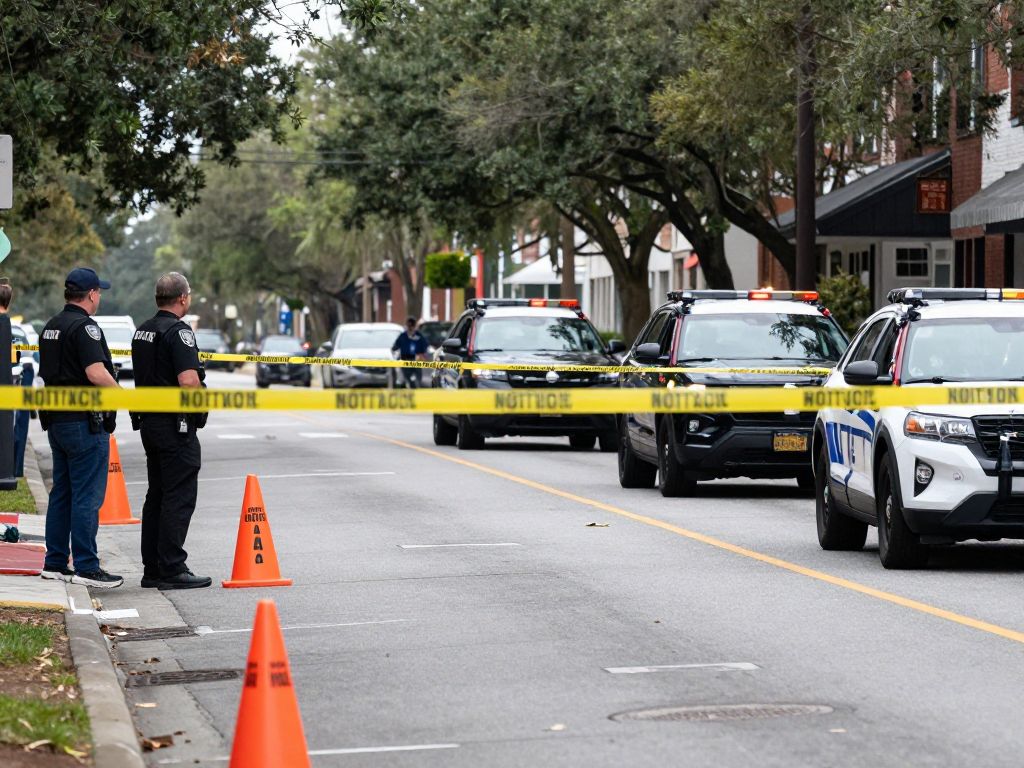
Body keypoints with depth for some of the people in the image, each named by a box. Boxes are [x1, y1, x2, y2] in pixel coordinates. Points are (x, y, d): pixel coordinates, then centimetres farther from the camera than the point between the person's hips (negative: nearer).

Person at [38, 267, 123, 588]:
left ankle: (55, 562, 16)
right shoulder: (84, 326, -15)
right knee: (88, 496, -6)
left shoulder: (50, 327, 14)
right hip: (85, 422, -9)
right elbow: (96, 373, -24)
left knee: (61, 493, 14)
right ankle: (86, 567, -6)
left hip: (56, 419, 9)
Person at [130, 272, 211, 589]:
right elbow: (188, 381, -25)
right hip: (175, 425, -9)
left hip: (148, 421, 9)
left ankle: (152, 569, 15)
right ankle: (172, 570, -6)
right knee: (179, 497, -6)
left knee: (156, 496, 13)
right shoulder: (178, 331, -16)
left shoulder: (142, 331, 13)